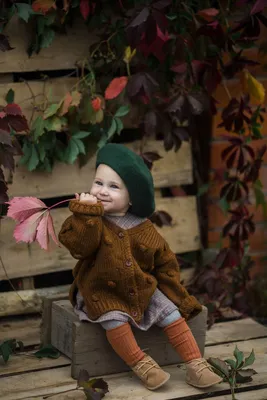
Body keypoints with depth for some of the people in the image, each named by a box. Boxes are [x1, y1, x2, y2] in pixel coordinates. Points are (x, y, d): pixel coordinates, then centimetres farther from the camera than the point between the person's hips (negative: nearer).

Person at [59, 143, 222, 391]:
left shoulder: (143, 229, -3)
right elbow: (78, 245, -30)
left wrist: (173, 294, 4)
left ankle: (195, 365, -5)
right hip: (103, 292, -3)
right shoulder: (90, 219, -10)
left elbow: (164, 262, 7)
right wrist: (86, 212, -34)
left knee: (171, 312, -10)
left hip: (143, 290, 3)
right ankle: (141, 365, -18)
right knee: (114, 318, -31)